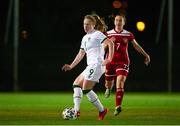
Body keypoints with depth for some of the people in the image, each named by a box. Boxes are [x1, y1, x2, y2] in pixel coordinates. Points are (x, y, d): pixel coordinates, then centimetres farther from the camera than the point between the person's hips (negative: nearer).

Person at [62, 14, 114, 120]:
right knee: (76, 84, 7)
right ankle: (76, 110, -3)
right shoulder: (85, 38, 22)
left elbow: (110, 43, -16)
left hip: (97, 65, -10)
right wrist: (71, 66, 22)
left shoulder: (97, 34, -5)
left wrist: (109, 59, -22)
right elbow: (81, 54, 28)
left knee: (86, 89, -12)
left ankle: (102, 110, -3)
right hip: (90, 66, 10)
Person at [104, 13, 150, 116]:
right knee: (108, 85, 11)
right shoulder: (108, 34, 2)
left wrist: (146, 55, 16)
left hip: (123, 62, -1)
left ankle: (118, 107, -27)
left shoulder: (128, 34, 4)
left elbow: (136, 45, 16)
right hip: (110, 61, 1)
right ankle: (109, 88, 52)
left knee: (120, 83, -21)